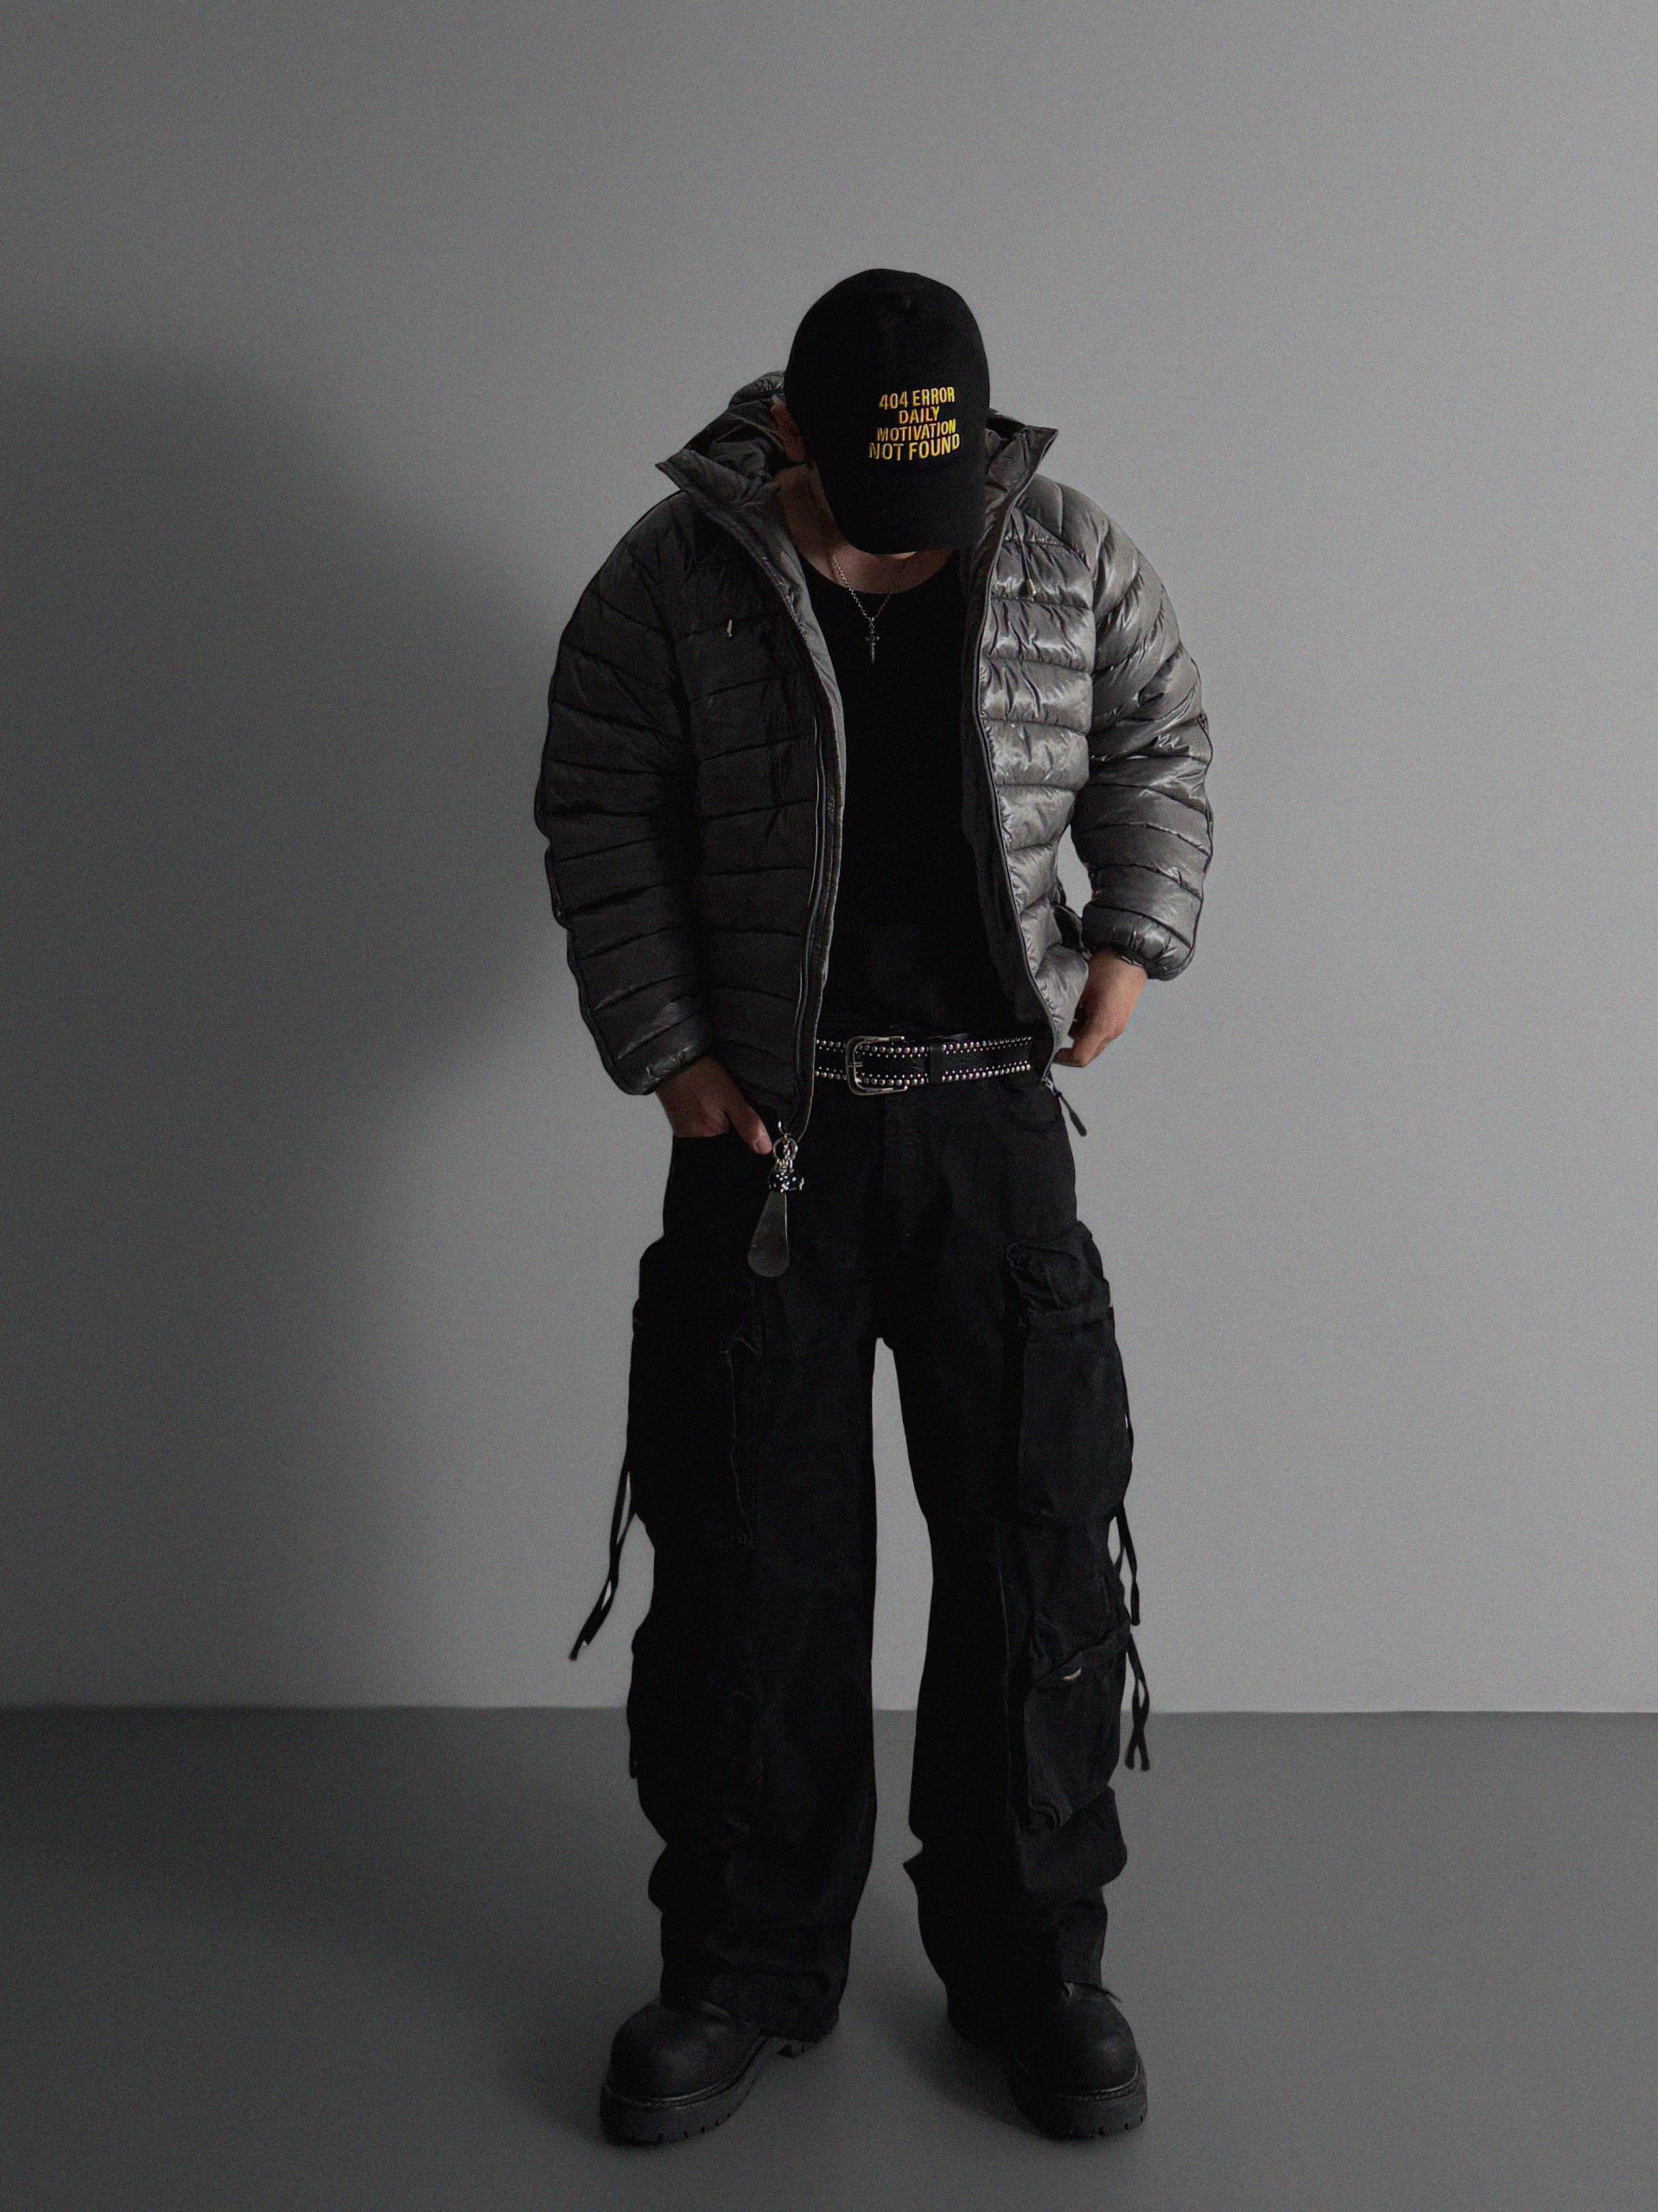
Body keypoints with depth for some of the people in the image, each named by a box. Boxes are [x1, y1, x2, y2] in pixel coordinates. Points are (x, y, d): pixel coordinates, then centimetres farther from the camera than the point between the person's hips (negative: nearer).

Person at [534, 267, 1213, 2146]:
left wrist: (1134, 935, 1)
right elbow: (598, 821, 3)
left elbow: (1158, 751, 15)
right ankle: (746, 1961, 23)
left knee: (1039, 1536, 3)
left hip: (993, 1116, 1)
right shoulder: (674, 579, -3)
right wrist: (666, 1049, -4)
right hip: (761, 1130, -1)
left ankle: (1029, 1956, 23)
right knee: (748, 1551, 4)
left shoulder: (1075, 563, 1)